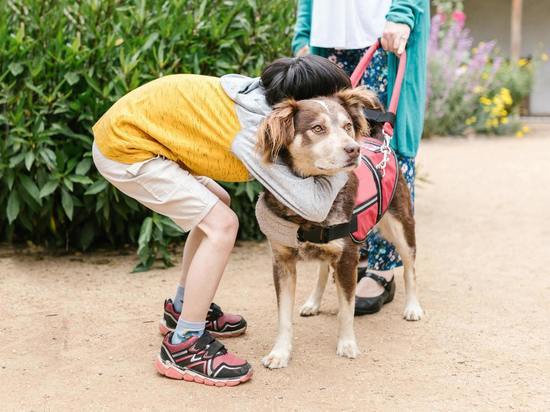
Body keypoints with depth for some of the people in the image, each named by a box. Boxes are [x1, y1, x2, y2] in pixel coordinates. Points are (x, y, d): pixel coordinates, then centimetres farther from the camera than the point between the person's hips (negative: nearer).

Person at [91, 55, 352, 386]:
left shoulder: (262, 97, -1)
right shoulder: (255, 131, -24)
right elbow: (314, 207, -27)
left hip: (129, 124, 10)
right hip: (124, 147, -10)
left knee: (216, 205, 19)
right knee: (221, 225, -13)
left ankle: (182, 309, 31)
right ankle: (183, 347, -5)